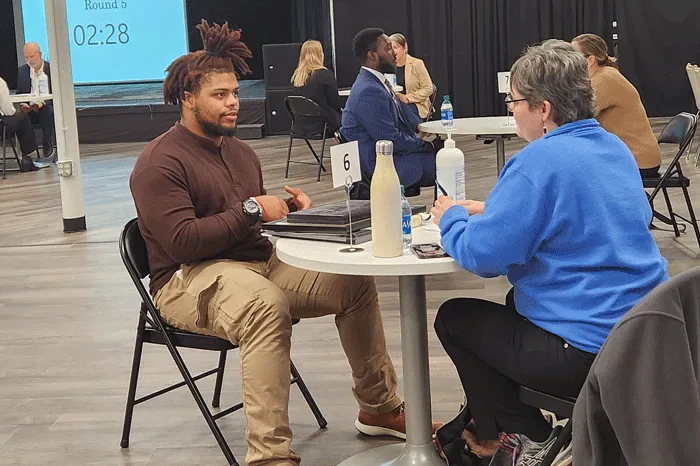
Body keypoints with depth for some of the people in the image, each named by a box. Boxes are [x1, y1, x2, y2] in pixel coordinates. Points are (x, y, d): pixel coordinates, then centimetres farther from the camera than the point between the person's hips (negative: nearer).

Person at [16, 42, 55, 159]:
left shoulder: (52, 69, -1)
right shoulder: (22, 71, 12)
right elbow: (19, 94, 11)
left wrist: (43, 102, -26)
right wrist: (22, 104, -13)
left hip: (47, 106, -3)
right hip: (29, 109, 3)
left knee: (47, 110, -37)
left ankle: (47, 144, -20)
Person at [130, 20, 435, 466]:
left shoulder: (240, 150, 16)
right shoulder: (161, 162, -12)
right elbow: (182, 243, -23)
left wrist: (288, 207, 1)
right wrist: (252, 209, -19)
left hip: (261, 262, 9)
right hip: (189, 279, -8)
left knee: (354, 279, -1)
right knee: (267, 303, -40)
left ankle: (380, 407, 14)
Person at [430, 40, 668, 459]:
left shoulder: (539, 161, -20)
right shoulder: (614, 147, 8)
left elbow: (480, 255, -20)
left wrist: (452, 219, 1)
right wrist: (492, 211, 15)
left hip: (587, 350, -9)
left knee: (454, 317, 12)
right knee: (517, 301, 33)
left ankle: (531, 440, 17)